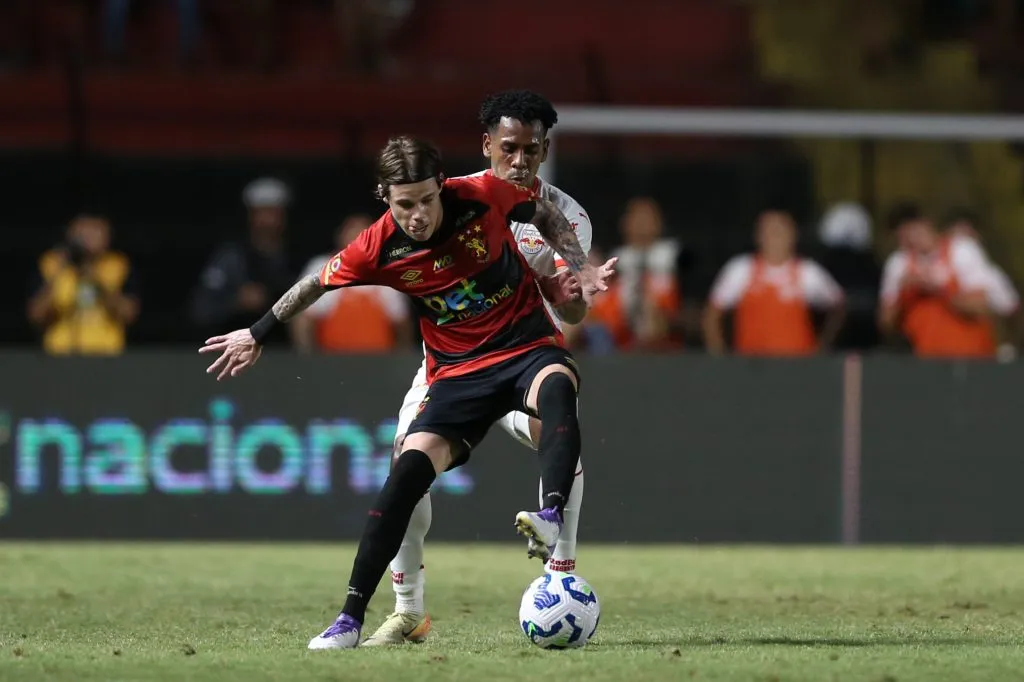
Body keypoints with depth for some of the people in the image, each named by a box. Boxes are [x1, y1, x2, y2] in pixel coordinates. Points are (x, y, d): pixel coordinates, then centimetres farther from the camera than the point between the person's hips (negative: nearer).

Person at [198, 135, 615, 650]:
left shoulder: (483, 196, -15)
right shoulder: (378, 249, -12)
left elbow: (545, 214, 8)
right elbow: (317, 283, 8)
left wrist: (578, 269, -3)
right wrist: (258, 335, 17)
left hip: (527, 346, -1)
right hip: (458, 371, 1)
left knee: (556, 387, -38)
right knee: (409, 469, -18)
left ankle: (551, 518, -57)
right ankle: (351, 618, -14)